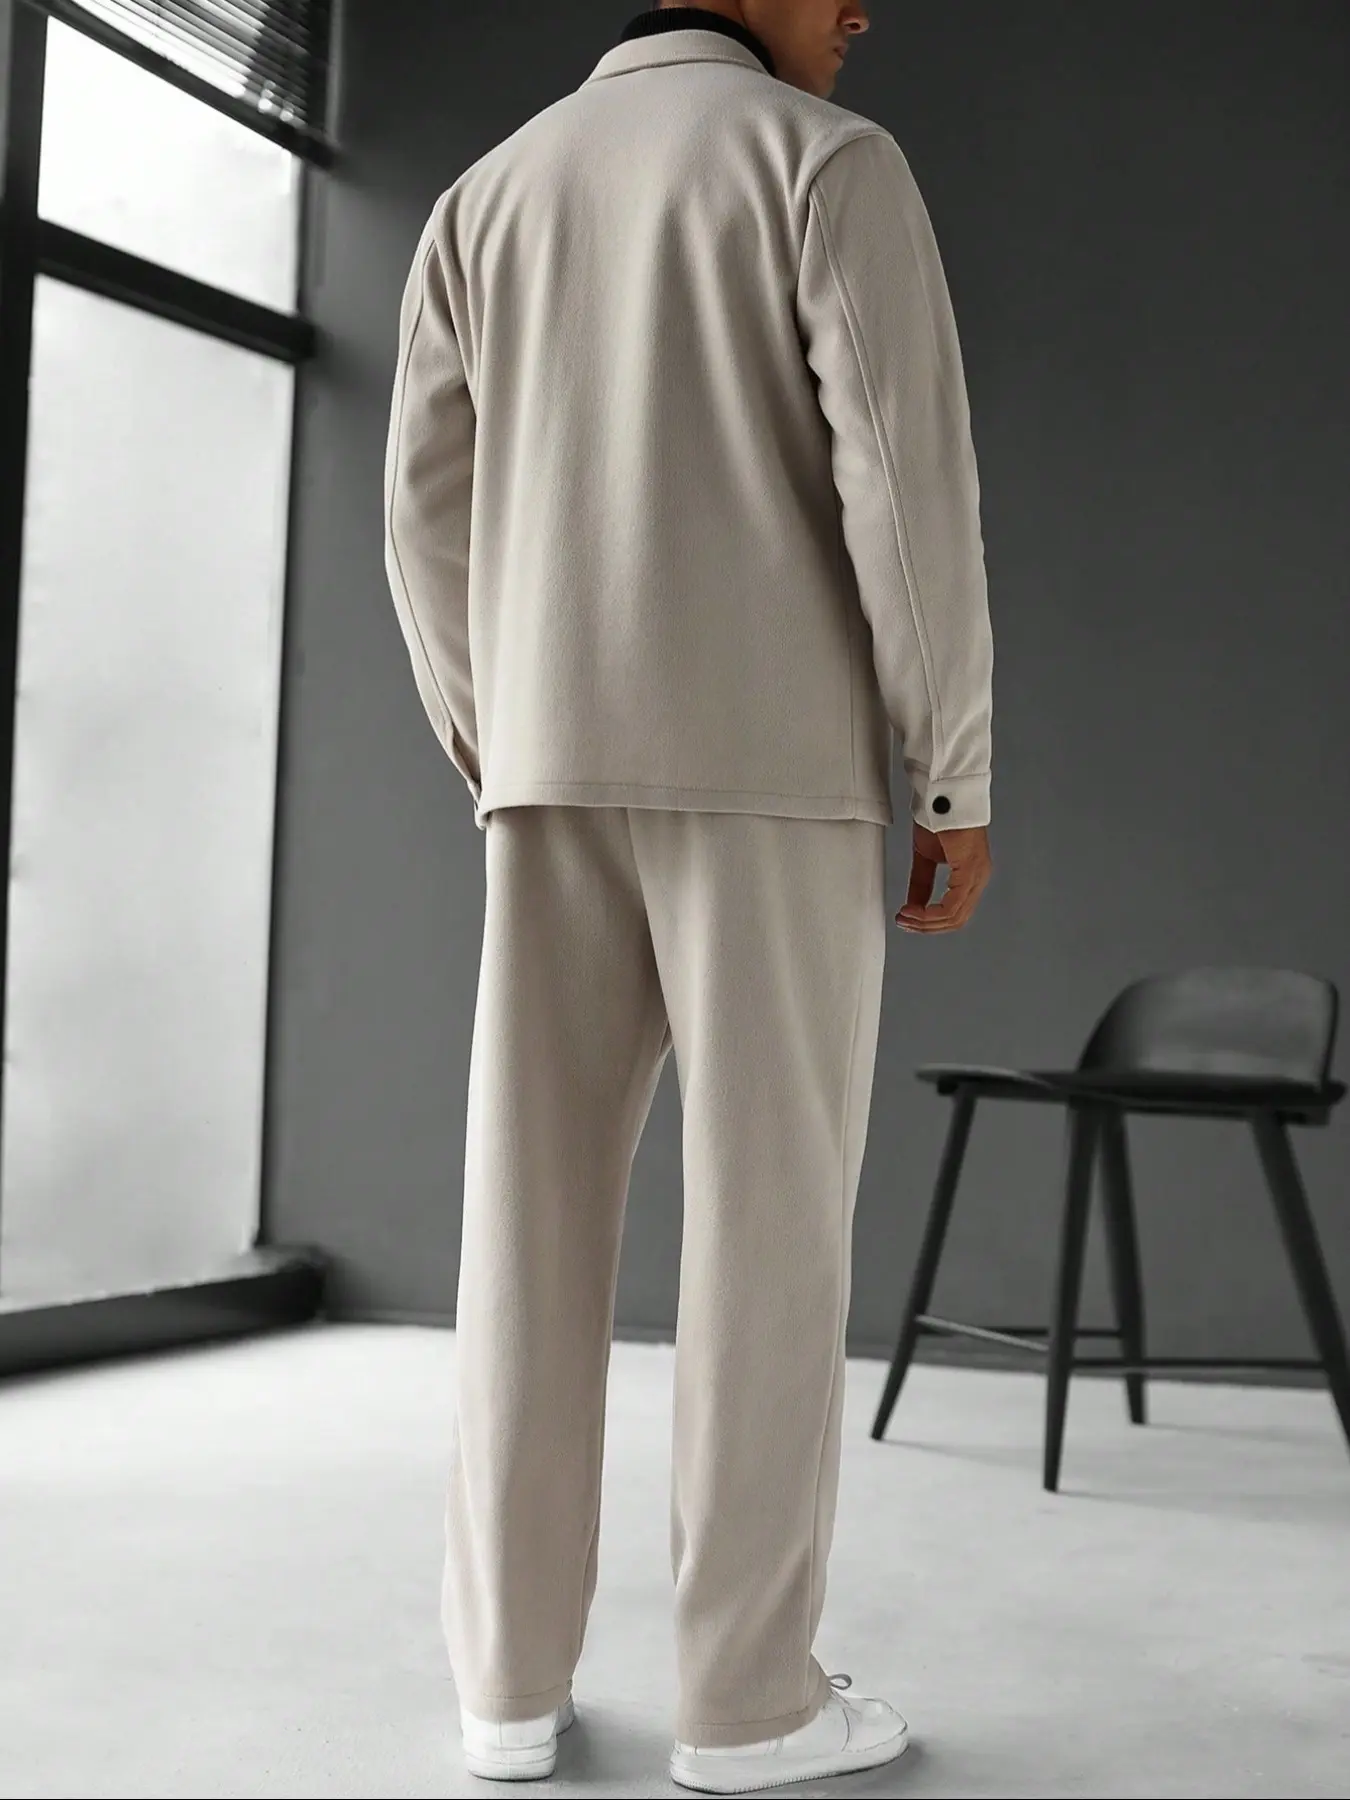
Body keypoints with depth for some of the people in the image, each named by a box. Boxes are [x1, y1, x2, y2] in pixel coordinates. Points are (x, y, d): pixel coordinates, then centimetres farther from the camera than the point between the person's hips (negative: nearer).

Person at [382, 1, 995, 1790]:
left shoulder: (487, 197, 16)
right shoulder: (834, 163, 0)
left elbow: (430, 518, 11)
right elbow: (910, 478, -11)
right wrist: (961, 782, -6)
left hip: (561, 768, 5)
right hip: (773, 762, -5)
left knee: (538, 1212, 4)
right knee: (769, 1214, -2)